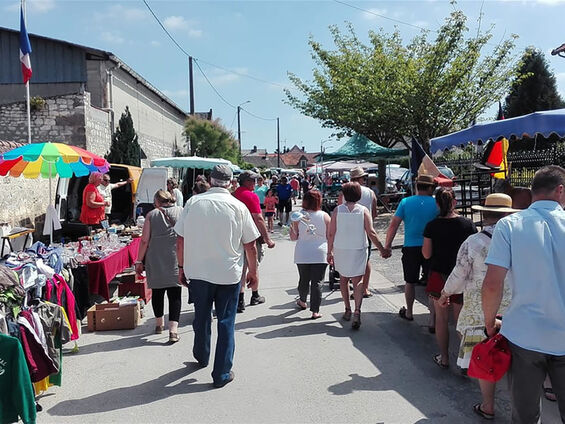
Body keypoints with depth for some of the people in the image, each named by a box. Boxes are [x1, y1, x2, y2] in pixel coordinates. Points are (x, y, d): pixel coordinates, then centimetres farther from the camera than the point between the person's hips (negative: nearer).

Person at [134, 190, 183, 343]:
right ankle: (173, 329, -10)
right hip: (176, 259, 0)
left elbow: (144, 241, 0)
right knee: (174, 292, 0)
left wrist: (139, 261, 7)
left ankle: (159, 324, 32)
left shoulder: (151, 215, 3)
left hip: (155, 260, 1)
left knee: (157, 291, 16)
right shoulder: (181, 212, 4)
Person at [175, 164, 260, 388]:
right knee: (226, 323, 8)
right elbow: (250, 245, -5)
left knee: (201, 317, 21)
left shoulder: (193, 203, -3)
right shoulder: (238, 207, -7)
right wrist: (253, 272, 7)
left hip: (197, 271, 2)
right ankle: (222, 374, 14)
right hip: (228, 274, -2)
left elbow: (180, 241, 0)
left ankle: (201, 357, 43)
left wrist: (182, 268, 12)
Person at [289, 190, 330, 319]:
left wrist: (291, 225, 11)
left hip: (302, 254, 2)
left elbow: (293, 237, -2)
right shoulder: (325, 216, -5)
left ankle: (302, 301, 42)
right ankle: (315, 311, 1)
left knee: (304, 280, 20)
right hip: (320, 254, -1)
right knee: (317, 282, 2)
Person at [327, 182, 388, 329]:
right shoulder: (363, 210, -4)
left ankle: (347, 310, 26)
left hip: (340, 250, 1)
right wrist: (382, 249, 2)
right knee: (357, 281, 2)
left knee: (343, 279, 19)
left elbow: (331, 234, -3)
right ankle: (357, 312, -15)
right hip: (358, 251, -1)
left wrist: (329, 251, 6)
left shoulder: (337, 210, -3)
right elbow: (371, 233, -7)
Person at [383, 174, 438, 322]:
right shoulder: (436, 203, -3)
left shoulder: (405, 202, -1)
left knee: (410, 282, 17)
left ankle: (408, 313, 34)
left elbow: (394, 224, -3)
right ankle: (433, 320, 3)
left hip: (410, 248, 1)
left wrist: (387, 245, 5)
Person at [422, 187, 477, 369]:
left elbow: (426, 254, -5)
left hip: (438, 275, 0)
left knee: (441, 318, 11)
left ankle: (444, 358, 21)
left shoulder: (432, 226, -9)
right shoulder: (467, 224, -7)